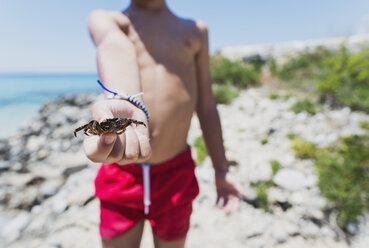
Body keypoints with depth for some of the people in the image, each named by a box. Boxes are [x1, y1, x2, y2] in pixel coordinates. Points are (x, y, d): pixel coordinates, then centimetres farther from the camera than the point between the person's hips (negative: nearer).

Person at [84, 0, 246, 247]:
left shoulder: (196, 31, 13)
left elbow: (206, 105, 11)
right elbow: (115, 47, -21)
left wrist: (221, 170, 10)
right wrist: (123, 103, -43)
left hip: (176, 173, 2)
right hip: (121, 172, -1)